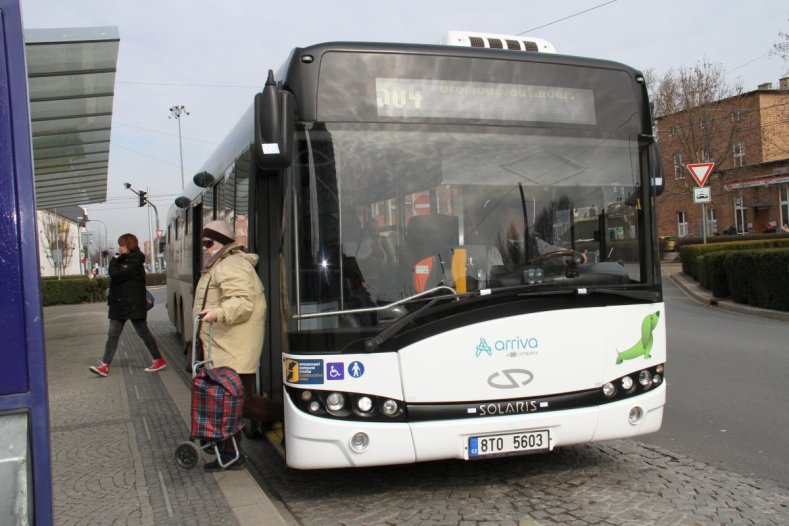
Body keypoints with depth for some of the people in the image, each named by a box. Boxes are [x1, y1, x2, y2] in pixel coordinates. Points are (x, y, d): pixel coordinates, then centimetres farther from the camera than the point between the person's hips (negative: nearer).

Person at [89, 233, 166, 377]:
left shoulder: (135, 262, -16)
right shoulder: (123, 260, 14)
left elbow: (116, 274, -24)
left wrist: (114, 261, -9)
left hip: (134, 305, -9)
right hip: (119, 305, 9)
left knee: (143, 332, 1)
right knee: (113, 334, 2)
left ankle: (159, 360, 14)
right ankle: (105, 366, -1)